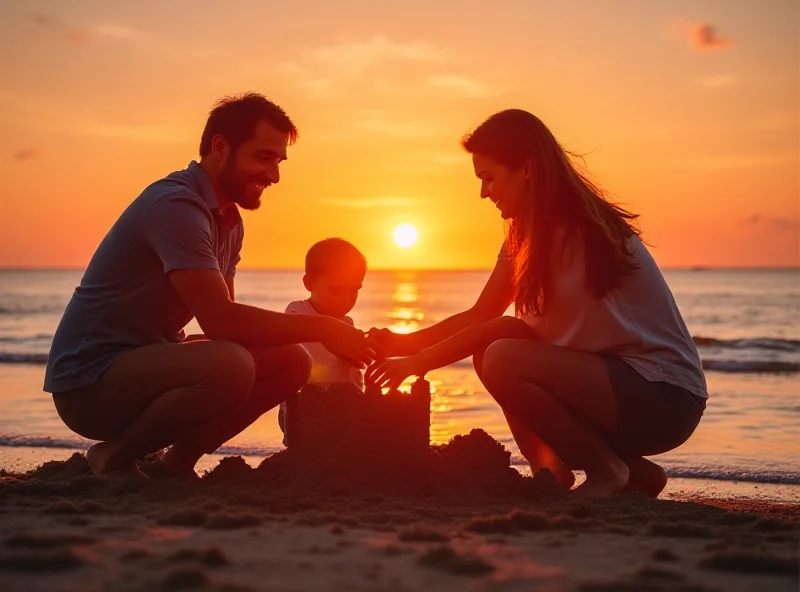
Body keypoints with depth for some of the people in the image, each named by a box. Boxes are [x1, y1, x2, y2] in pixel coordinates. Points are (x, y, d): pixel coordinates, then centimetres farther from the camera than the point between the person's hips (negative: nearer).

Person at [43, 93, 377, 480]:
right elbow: (219, 319, -29)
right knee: (230, 365, -34)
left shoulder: (229, 221, 10)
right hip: (89, 381, -9)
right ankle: (115, 456, -10)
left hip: (149, 363, 9)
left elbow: (228, 319, 8)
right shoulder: (175, 205, -21)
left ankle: (179, 459, 6)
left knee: (292, 362, -1)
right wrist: (321, 327, -22)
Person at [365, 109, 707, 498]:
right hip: (617, 380, 9)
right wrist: (402, 343, -3)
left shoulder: (583, 230, -16)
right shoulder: (528, 236, 11)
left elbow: (534, 329, -16)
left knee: (503, 360, -24)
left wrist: (421, 361, -12)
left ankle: (610, 471, -4)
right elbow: (480, 316, 10)